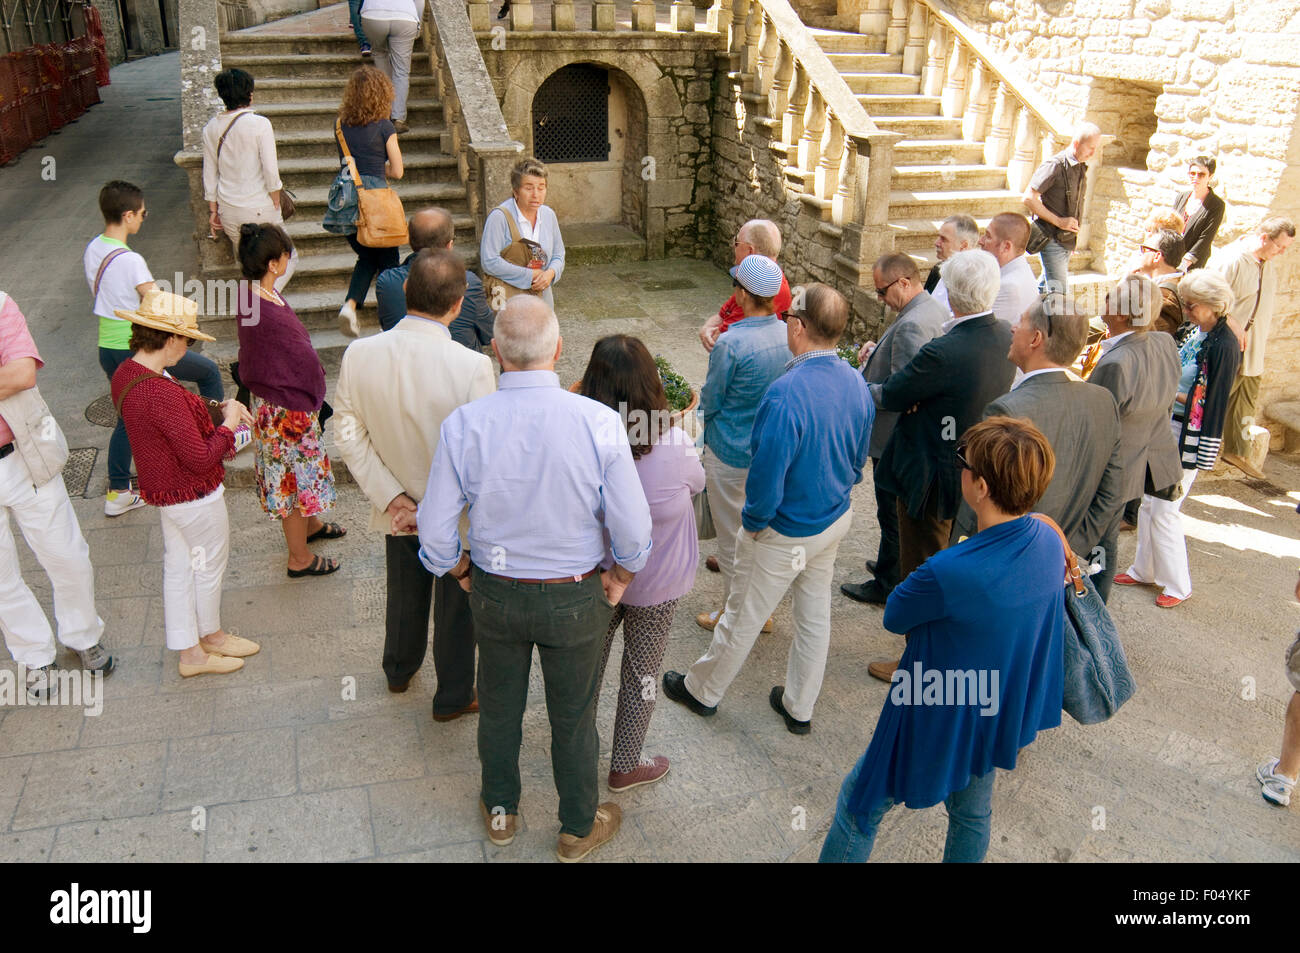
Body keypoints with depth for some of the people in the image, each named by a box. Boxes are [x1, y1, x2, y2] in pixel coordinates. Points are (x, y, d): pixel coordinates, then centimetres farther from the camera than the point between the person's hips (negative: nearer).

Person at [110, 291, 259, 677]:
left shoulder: (126, 373, -3)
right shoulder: (161, 393, -34)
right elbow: (201, 458, -29)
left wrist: (217, 408, 1)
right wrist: (228, 425, -14)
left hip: (165, 489, 9)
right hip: (194, 496, -9)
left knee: (178, 567, 19)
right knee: (210, 565, 15)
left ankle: (189, 652, 33)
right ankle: (210, 634, 39)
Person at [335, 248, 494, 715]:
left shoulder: (359, 354, -18)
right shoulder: (472, 366, -30)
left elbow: (349, 433, -11)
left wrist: (389, 494, -8)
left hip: (399, 507, 4)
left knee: (405, 592, 29)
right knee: (456, 604, 19)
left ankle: (399, 671, 54)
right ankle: (453, 697, 40)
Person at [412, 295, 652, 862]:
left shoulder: (463, 425, -18)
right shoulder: (599, 422, -23)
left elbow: (435, 532, -11)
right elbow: (633, 528, -17)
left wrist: (461, 572, 10)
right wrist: (621, 575, 4)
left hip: (495, 595, 1)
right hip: (576, 599, -1)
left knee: (499, 708, 25)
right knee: (573, 716, 20)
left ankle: (500, 813, 49)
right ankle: (578, 830, 43)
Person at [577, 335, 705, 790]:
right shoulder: (674, 445, -29)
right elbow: (697, 482, -5)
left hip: (595, 575, 3)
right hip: (654, 583, -3)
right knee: (642, 671, 18)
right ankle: (626, 766, 37)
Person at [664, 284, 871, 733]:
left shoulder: (786, 393, -32)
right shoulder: (857, 384, -8)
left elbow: (767, 476, -28)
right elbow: (858, 460, 5)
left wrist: (753, 522, -10)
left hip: (785, 535, -7)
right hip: (835, 520, 7)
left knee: (743, 617, 14)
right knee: (815, 615, 21)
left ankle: (702, 691, 37)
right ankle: (799, 707, 40)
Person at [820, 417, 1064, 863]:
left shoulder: (949, 573, -38)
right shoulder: (1050, 542, -15)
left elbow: (894, 616, -17)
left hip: (939, 726, -7)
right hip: (1003, 718, 7)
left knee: (859, 807, 17)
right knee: (973, 813, 31)